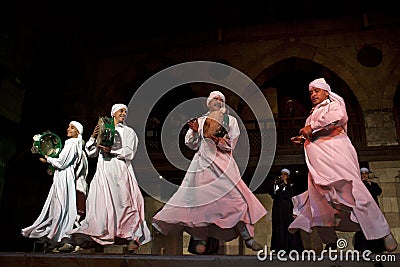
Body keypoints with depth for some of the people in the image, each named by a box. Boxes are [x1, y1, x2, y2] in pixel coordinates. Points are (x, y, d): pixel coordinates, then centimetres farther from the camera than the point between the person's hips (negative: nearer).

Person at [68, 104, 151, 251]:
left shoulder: (128, 131, 12)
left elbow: (129, 153, -1)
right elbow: (91, 152, 14)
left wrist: (111, 151, -12)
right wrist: (93, 137, -1)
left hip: (120, 171, -3)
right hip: (103, 171, 3)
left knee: (124, 201, -7)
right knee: (101, 202, -2)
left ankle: (134, 237, -2)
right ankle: (96, 236, 6)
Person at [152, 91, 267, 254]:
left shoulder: (230, 120, 14)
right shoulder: (200, 121, 16)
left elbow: (230, 145, 4)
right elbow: (192, 144, 13)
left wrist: (215, 139, -12)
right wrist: (195, 131, -5)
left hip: (222, 162, -1)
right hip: (203, 162, 1)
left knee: (235, 197, -10)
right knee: (200, 199, -4)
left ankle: (247, 237, -2)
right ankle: (201, 239, 8)